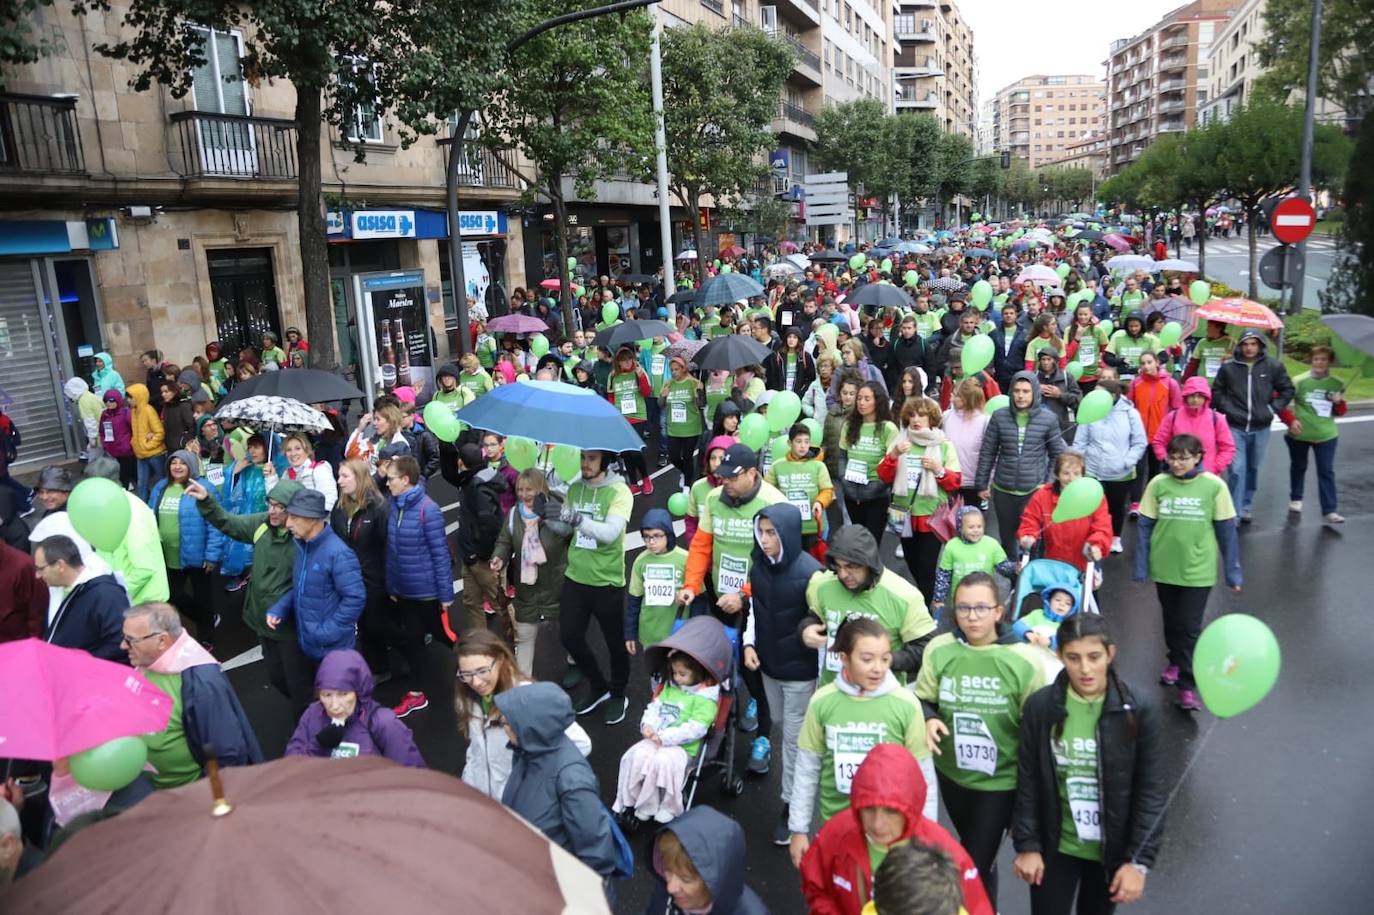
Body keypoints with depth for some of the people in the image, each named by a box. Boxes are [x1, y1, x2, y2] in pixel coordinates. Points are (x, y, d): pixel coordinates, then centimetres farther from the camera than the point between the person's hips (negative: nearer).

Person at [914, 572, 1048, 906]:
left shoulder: (1024, 661, -18)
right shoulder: (939, 650, -12)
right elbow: (922, 700, 3)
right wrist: (929, 720, -20)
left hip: (1001, 780, -3)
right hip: (952, 772, 4)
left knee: (975, 866, 0)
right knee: (980, 856, 26)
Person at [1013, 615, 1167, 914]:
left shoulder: (1137, 711, -14)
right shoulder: (1039, 707, -12)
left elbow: (1152, 791, -10)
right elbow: (1027, 782, -4)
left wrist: (1139, 860, -11)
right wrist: (1027, 845, -4)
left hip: (1113, 849, 0)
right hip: (1055, 846, 0)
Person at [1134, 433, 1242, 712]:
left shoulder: (1214, 486, -10)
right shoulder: (1158, 484, -7)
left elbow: (1226, 530, -3)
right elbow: (1145, 527, -1)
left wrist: (1233, 572, 0)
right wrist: (1141, 568, -1)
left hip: (1198, 570, -2)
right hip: (1164, 567, 2)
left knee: (1190, 628, -1)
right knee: (1171, 621, 19)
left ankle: (1188, 686, 10)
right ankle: (1176, 662, 43)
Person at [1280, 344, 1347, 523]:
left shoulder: (1337, 384, 2)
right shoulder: (1299, 381, -7)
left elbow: (1340, 412, 11)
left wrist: (1339, 403, -11)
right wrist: (1290, 420, -18)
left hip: (1326, 435, 1)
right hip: (1299, 434, -1)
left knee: (1327, 472, -3)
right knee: (1298, 467, 16)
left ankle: (1329, 511, -3)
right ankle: (1295, 499, 35)